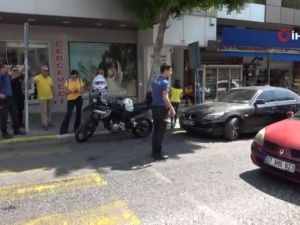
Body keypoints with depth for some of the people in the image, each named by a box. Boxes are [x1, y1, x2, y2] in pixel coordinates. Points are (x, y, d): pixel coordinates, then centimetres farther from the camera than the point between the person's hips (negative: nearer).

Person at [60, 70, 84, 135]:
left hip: (79, 99, 2)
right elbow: (66, 91, 0)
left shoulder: (80, 81, -1)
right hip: (71, 99, -1)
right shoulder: (67, 81, -3)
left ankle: (77, 128, 20)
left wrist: (79, 91, -18)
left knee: (78, 113, 6)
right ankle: (63, 129, -1)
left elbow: (82, 91, 3)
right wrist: (70, 91, -21)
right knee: (68, 114, -8)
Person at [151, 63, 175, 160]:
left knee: (156, 130, 13)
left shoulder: (154, 80, 11)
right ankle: (158, 153, 1)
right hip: (162, 108, -8)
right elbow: (165, 98, -20)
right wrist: (171, 108, -11)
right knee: (161, 131, -3)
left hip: (155, 107, 8)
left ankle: (155, 151, 20)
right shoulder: (165, 82, -14)